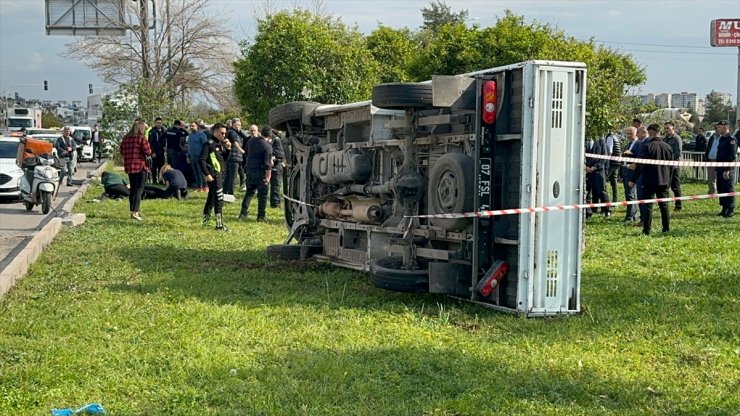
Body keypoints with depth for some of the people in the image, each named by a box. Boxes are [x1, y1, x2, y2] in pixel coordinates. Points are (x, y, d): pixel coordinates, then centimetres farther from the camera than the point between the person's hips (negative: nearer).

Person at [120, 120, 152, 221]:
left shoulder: (125, 139, 8)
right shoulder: (141, 139, -12)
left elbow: (122, 152, 16)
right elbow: (148, 152, -12)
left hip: (129, 167, 7)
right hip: (140, 166, -6)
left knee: (133, 189, 17)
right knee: (139, 189, -6)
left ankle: (133, 210, 21)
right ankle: (135, 212, -16)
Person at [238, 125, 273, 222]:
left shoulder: (251, 141, 4)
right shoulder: (268, 147, -15)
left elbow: (246, 153, 19)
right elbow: (268, 164, -17)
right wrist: (268, 177, -14)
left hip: (250, 170, 6)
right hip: (260, 172, -6)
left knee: (249, 192, 16)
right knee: (262, 194, 4)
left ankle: (243, 213, 14)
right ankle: (261, 215, 6)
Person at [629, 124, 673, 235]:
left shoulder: (647, 147, -12)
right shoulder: (668, 147, 6)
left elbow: (640, 165, -13)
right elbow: (671, 167, 12)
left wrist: (633, 180, -8)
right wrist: (668, 180, 21)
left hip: (649, 181, -5)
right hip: (664, 181, 5)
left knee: (648, 205, -2)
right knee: (664, 205, 12)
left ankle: (646, 230, -5)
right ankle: (666, 228, 16)